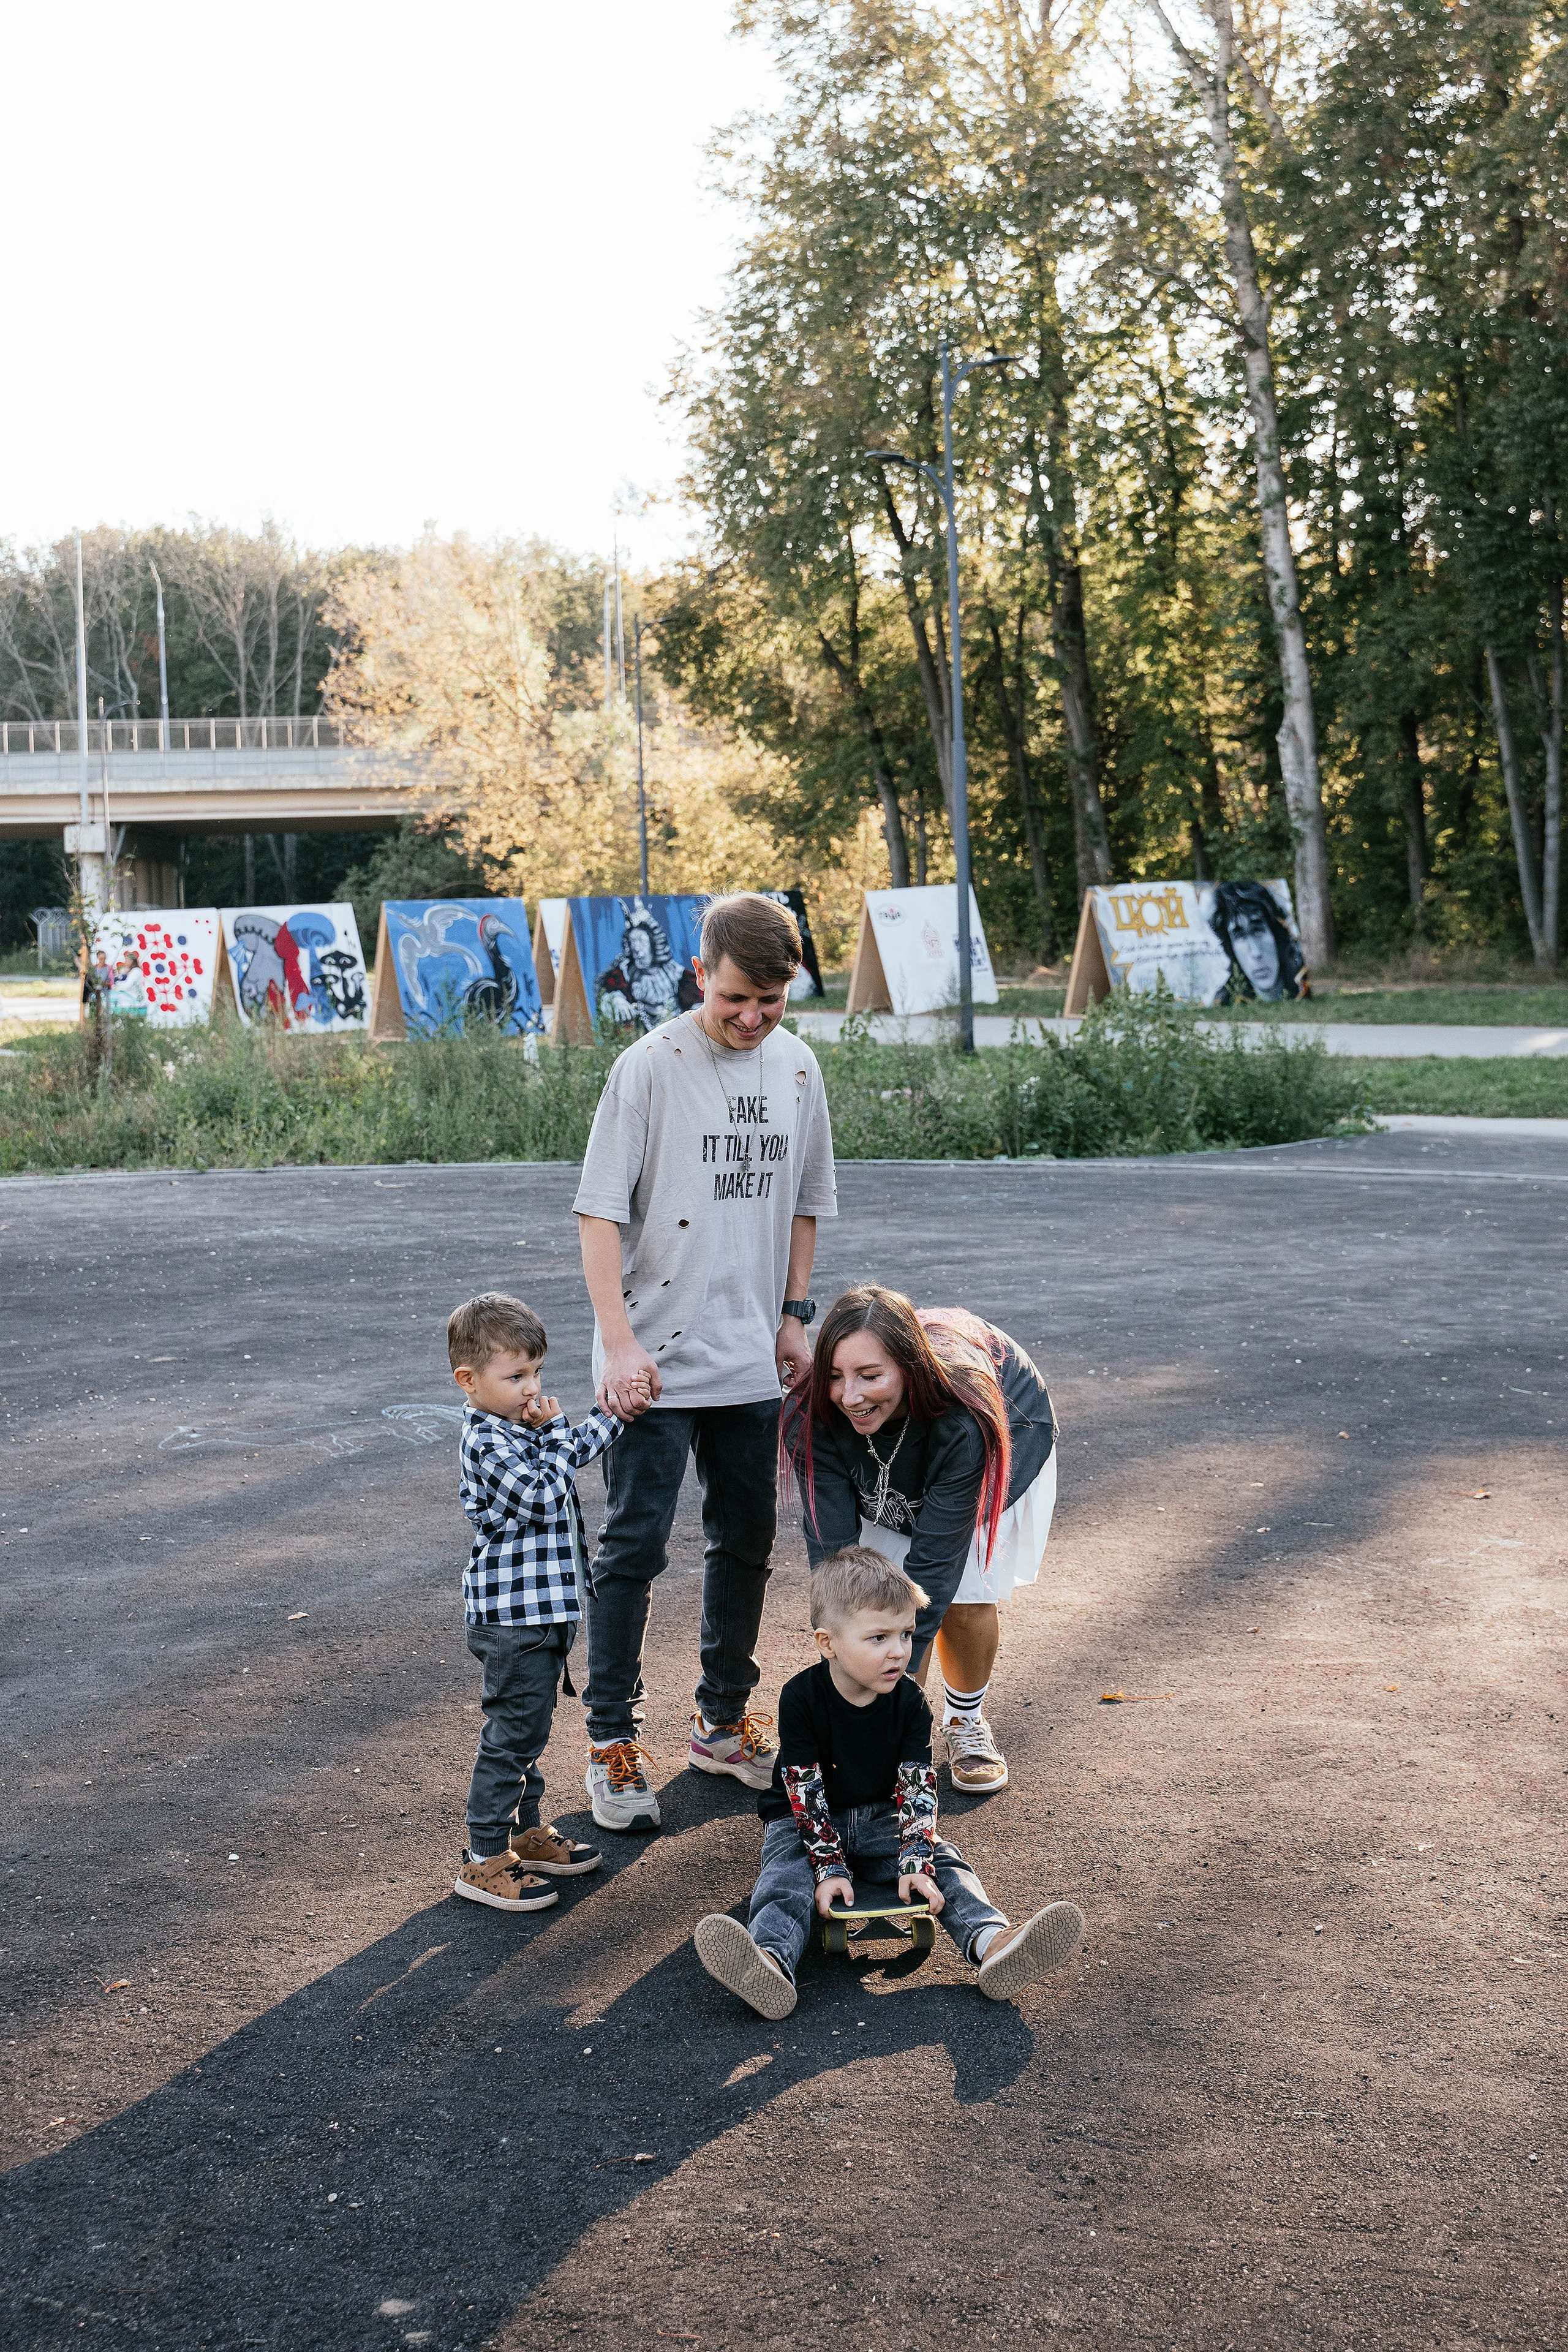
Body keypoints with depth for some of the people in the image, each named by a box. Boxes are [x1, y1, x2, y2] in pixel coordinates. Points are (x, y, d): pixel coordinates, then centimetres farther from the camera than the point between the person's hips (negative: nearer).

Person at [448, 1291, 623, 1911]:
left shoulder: (522, 1425, 9)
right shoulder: (488, 1443, -21)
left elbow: (578, 1450, 17)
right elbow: (544, 1497, -26)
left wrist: (609, 1416, 1)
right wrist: (555, 1436, -14)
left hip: (542, 1610, 10)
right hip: (514, 1616, -10)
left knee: (529, 1728, 21)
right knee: (512, 1732, -4)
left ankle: (526, 1833, 34)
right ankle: (484, 1861, 3)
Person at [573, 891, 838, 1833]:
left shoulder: (797, 1067, 5)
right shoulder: (652, 1065, -11)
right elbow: (601, 1209, -12)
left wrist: (793, 1314, 14)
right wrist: (619, 1341, -17)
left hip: (752, 1362, 6)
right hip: (656, 1358, -5)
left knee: (747, 1542, 14)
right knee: (634, 1546, -3)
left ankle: (724, 1722, 30)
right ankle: (612, 1742, 9)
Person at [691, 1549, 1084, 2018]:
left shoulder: (909, 1702, -8)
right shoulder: (801, 1698, -17)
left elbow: (917, 1789, -11)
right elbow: (805, 1792, -18)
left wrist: (917, 1863, -24)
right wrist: (829, 1867, -25)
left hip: (881, 1819, 3)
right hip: (807, 1823, -3)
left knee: (944, 1864, -22)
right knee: (786, 1878, -32)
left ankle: (993, 1944, -46)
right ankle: (769, 1965, -61)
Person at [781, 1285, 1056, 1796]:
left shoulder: (965, 1416, -43)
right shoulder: (813, 1415, -35)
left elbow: (935, 1558, -39)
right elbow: (833, 1548, -31)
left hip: (1010, 1439, -2)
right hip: (885, 1469, 2)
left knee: (966, 1599, -15)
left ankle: (966, 1721, 12)